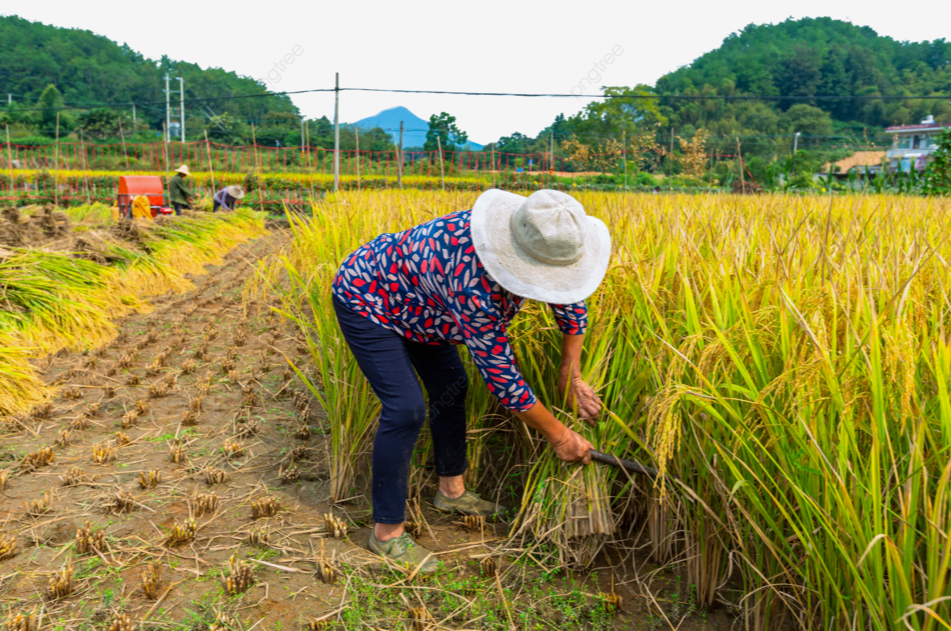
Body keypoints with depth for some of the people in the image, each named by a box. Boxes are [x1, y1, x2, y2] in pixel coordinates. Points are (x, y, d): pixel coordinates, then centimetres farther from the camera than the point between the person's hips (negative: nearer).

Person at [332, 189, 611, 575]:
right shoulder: (474, 284, -41)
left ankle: (452, 491, 31)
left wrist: (571, 376, 1)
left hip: (409, 297, 9)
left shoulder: (537, 242, -19)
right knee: (405, 410, -15)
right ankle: (386, 532, 1)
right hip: (365, 300, -9)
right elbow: (500, 376, -32)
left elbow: (571, 298, 1)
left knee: (450, 387, 12)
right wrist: (559, 436, -20)